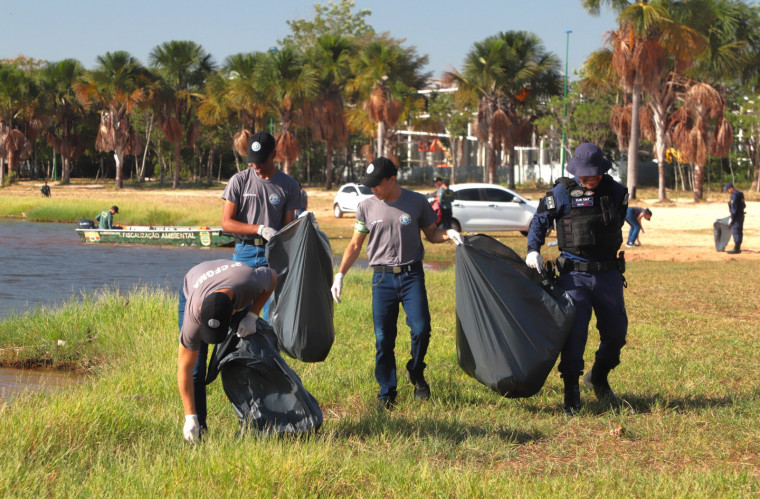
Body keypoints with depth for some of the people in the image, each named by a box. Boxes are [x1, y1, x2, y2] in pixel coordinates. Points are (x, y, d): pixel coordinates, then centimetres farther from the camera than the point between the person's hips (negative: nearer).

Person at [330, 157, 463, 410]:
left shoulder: (417, 202, 2)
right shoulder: (367, 207, 6)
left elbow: (431, 233, 13)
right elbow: (355, 244, 13)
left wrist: (448, 234, -9)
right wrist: (340, 274, 8)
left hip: (412, 275, -1)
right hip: (382, 278, 1)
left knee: (421, 329, -13)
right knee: (383, 339, -2)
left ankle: (416, 373, 15)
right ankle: (387, 392, 8)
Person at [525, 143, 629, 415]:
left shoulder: (617, 193, 4)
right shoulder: (562, 193, -4)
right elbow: (540, 220, 7)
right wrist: (533, 249, -6)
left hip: (608, 273, 3)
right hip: (574, 275, -3)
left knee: (616, 332, 8)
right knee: (574, 330, -11)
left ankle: (598, 377, 34)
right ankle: (571, 393, -2)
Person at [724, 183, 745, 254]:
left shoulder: (734, 196, -17)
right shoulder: (740, 194, 13)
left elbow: (734, 208, -21)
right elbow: (744, 205, 20)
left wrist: (732, 218, -18)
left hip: (736, 216, -10)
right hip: (741, 215, 10)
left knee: (735, 232, -9)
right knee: (739, 232, 12)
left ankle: (736, 249, -11)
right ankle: (738, 248, 17)